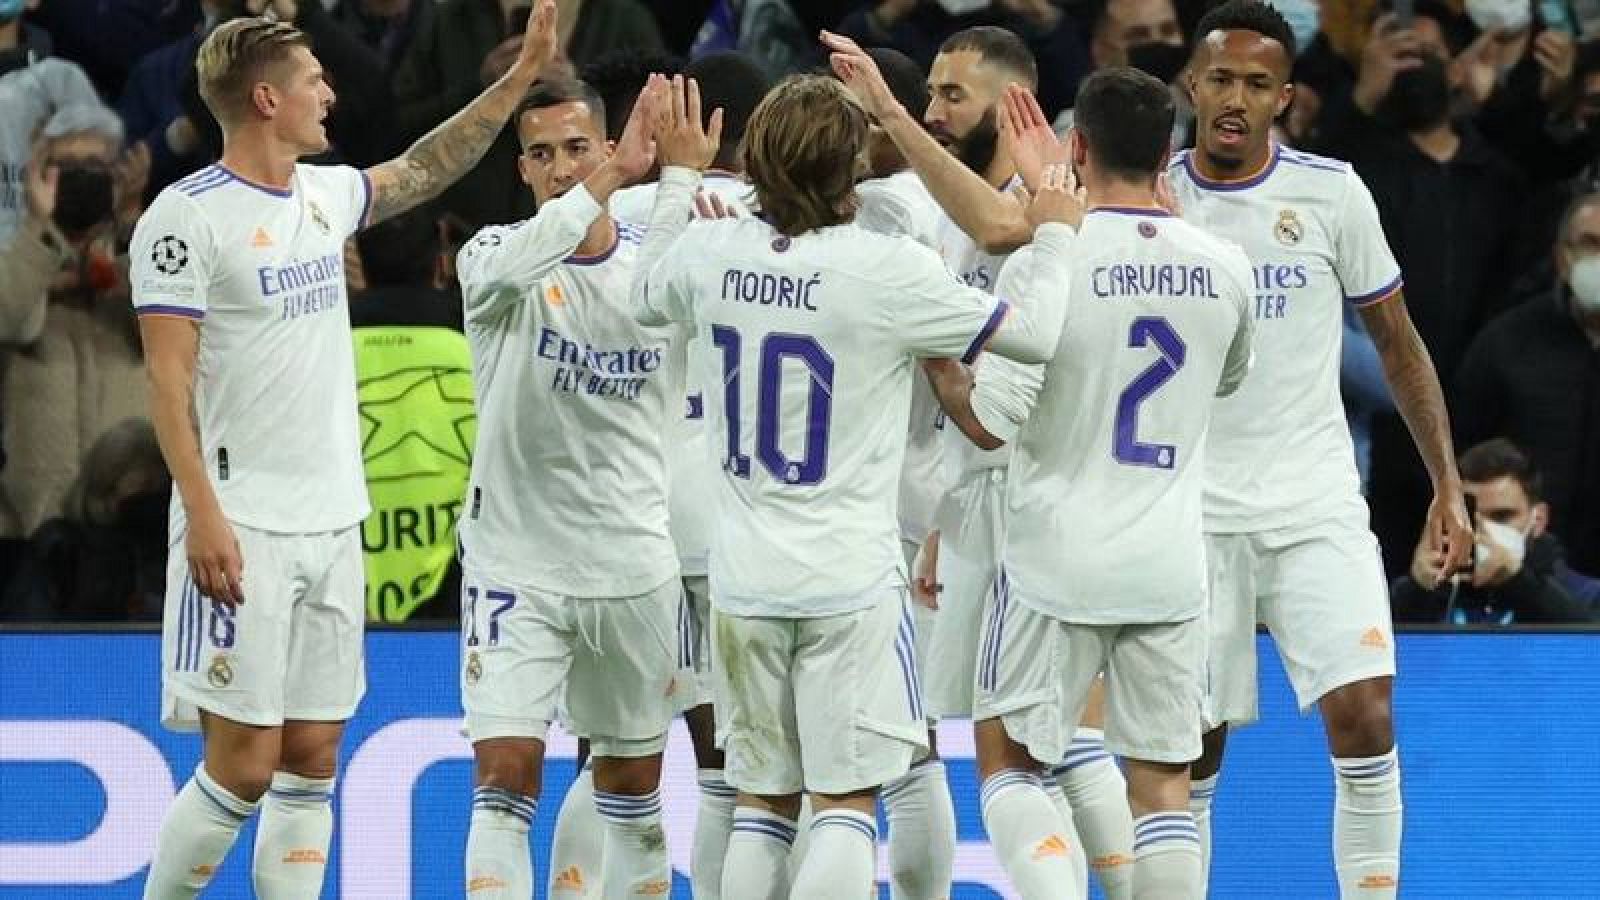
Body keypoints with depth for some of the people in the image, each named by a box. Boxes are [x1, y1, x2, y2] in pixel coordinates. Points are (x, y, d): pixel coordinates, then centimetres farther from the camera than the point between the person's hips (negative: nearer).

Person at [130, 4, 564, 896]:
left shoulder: (324, 194, 12)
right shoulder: (187, 217, -10)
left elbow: (425, 168, 30)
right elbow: (168, 379, -13)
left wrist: (525, 72, 29)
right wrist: (203, 513, -20)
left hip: (333, 522, 8)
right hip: (242, 528, -8)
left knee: (312, 760, 6)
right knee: (243, 765, -10)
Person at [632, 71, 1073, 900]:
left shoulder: (711, 252, -1)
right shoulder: (889, 269, -15)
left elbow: (647, 297, 24)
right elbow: (1037, 335, -7)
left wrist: (677, 177, 35)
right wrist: (1056, 231, 10)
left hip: (745, 576, 5)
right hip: (850, 580, -5)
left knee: (761, 800, 12)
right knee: (846, 800, -2)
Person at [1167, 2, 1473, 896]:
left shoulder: (1332, 192, 1)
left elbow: (1398, 341, 9)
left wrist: (1448, 483, 4)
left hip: (1316, 504, 0)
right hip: (1194, 511, 0)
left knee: (1364, 716, -14)